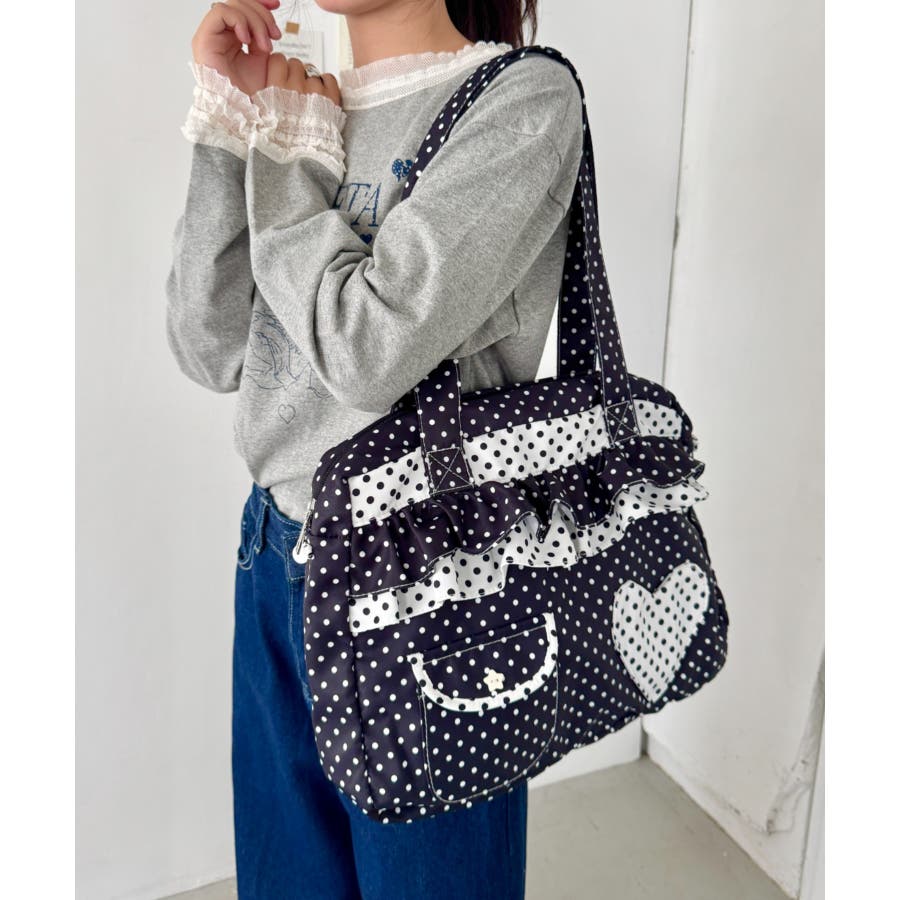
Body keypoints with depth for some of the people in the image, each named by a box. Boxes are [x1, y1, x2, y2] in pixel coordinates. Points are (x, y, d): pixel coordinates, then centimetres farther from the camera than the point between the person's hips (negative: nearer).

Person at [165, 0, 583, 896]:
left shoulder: (525, 99, -12)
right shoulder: (301, 107, 8)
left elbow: (371, 350, -23)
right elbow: (211, 352, 0)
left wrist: (286, 154, -8)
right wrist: (228, 121, -4)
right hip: (275, 554, 6)